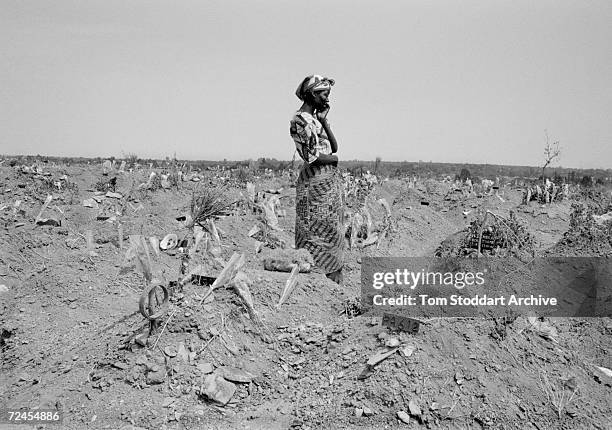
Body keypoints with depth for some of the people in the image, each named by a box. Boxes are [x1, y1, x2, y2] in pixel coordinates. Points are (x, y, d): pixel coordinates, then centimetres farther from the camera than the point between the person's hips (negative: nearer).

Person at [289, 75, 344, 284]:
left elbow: (334, 147, 12)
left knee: (333, 231, 10)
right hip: (316, 182, -9)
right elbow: (312, 156, -18)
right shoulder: (300, 120, -12)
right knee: (315, 232, -5)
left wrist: (324, 121, 3)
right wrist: (336, 159, -3)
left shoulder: (315, 118, 17)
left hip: (331, 180, 9)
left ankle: (334, 277, 15)